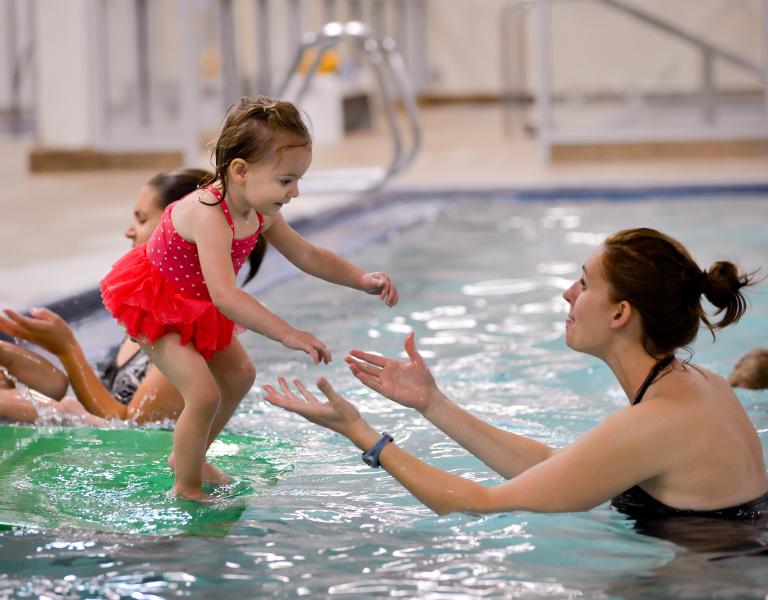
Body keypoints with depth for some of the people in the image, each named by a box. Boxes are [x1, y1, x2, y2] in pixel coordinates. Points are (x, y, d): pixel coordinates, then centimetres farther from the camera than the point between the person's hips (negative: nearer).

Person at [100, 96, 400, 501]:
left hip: (194, 305, 9)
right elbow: (225, 295, -48)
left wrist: (362, 280, -8)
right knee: (203, 392, -18)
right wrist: (288, 334, -53)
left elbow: (308, 256, 5)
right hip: (153, 301, -9)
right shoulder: (209, 216, -38)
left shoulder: (259, 215, -9)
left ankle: (188, 457, 35)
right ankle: (186, 490, -1)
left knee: (238, 375, 18)